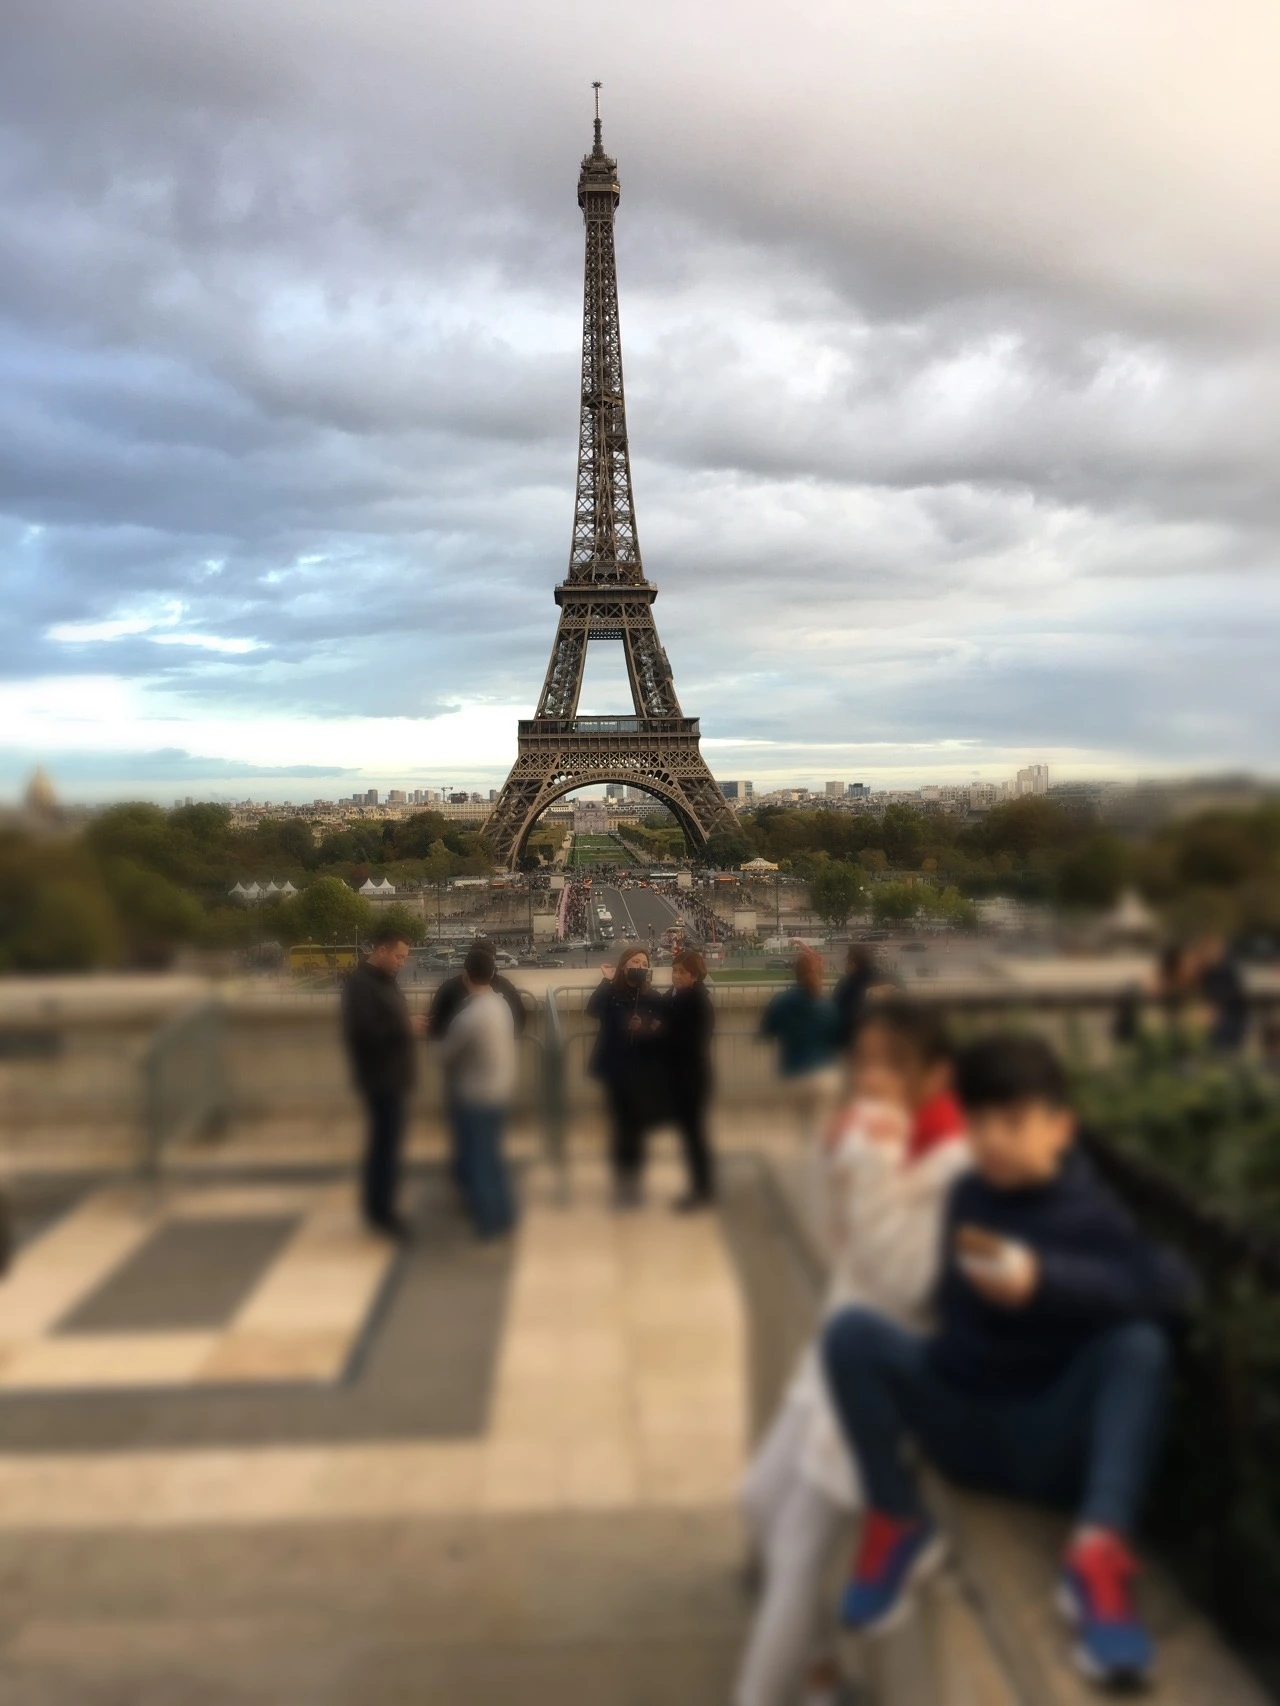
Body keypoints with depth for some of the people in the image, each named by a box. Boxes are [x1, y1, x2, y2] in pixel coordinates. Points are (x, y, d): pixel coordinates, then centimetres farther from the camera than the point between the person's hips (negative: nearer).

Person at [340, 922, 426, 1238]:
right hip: (380, 1077, -10)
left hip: (392, 1075, 10)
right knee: (386, 1141, -3)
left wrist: (410, 1024, 3)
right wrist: (406, 1027, -21)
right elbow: (363, 1033, -29)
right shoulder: (360, 984, -20)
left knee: (386, 1139, 17)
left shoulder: (384, 979, 12)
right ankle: (380, 1212, 7)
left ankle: (377, 1201, 28)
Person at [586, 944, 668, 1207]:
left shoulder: (652, 999, 2)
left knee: (638, 1130, 9)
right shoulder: (610, 994, -4)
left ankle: (635, 1185, 23)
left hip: (644, 1075, 2)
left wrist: (655, 1029, -17)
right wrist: (607, 981, -24)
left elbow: (664, 1034, 4)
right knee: (620, 1129, 4)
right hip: (617, 1073, -2)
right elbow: (592, 1011, -25)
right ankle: (622, 1186, 18)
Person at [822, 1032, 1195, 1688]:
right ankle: (897, 1525, -5)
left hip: (1058, 1444, -3)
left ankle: (1098, 1551, -30)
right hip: (963, 1427, 4)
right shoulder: (970, 1196, 0)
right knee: (853, 1331, -19)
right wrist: (972, 1274, -8)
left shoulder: (1097, 1206, -13)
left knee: (1140, 1342, -29)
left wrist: (1046, 1278, -40)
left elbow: (1168, 1285, -32)